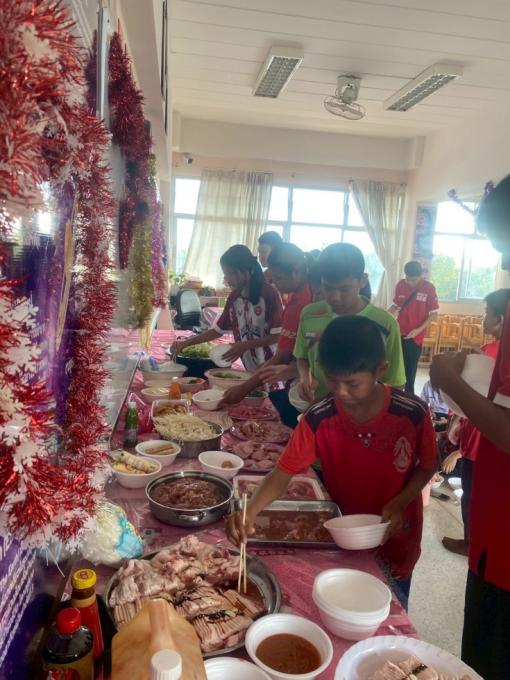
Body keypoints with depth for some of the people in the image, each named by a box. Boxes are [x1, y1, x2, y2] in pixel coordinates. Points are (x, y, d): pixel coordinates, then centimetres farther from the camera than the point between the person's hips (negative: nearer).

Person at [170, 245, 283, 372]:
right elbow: (218, 330, 12)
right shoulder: (233, 297, 5)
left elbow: (278, 335, -14)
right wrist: (185, 343, 4)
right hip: (250, 370, 5)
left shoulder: (269, 293, -13)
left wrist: (245, 345, -19)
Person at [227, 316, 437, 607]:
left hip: (396, 536, 0)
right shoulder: (318, 420, -24)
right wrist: (250, 512, -39)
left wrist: (398, 504, -23)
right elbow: (283, 473, -22)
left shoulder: (413, 413, -26)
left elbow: (428, 466, -9)